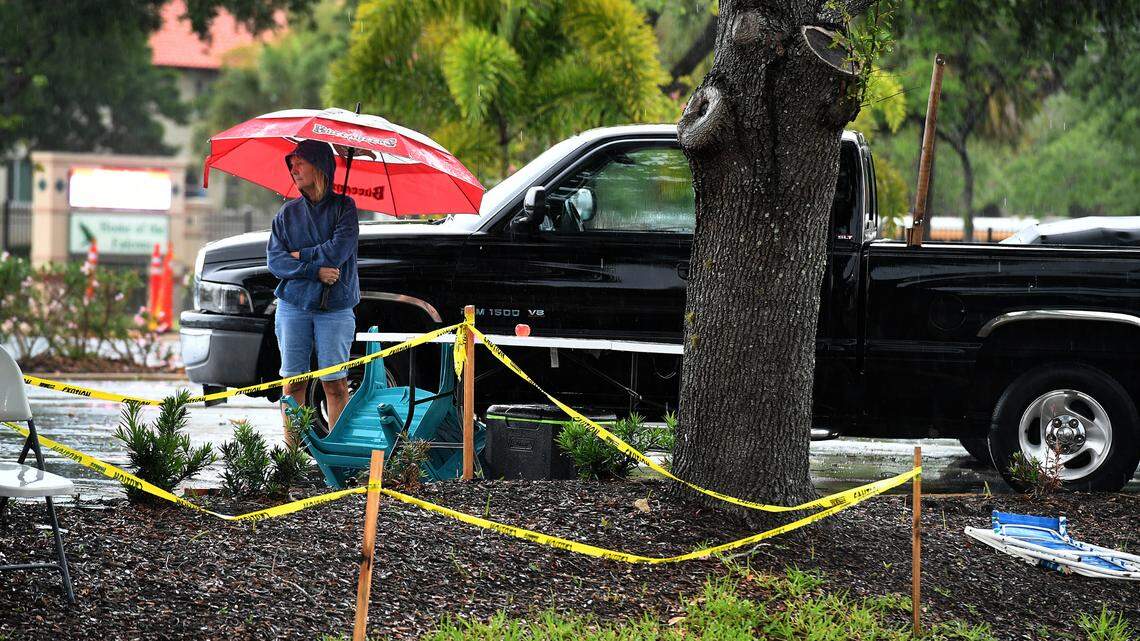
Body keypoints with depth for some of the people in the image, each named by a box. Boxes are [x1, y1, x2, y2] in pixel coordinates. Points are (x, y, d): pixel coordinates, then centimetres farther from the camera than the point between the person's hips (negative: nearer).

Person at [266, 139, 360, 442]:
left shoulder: (343, 207, 2)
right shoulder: (288, 212, 11)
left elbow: (337, 252, -11)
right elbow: (274, 260, 2)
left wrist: (300, 255, -1)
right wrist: (315, 271, -10)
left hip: (335, 307, -3)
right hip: (293, 306, 3)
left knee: (335, 383, -4)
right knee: (294, 381, 2)